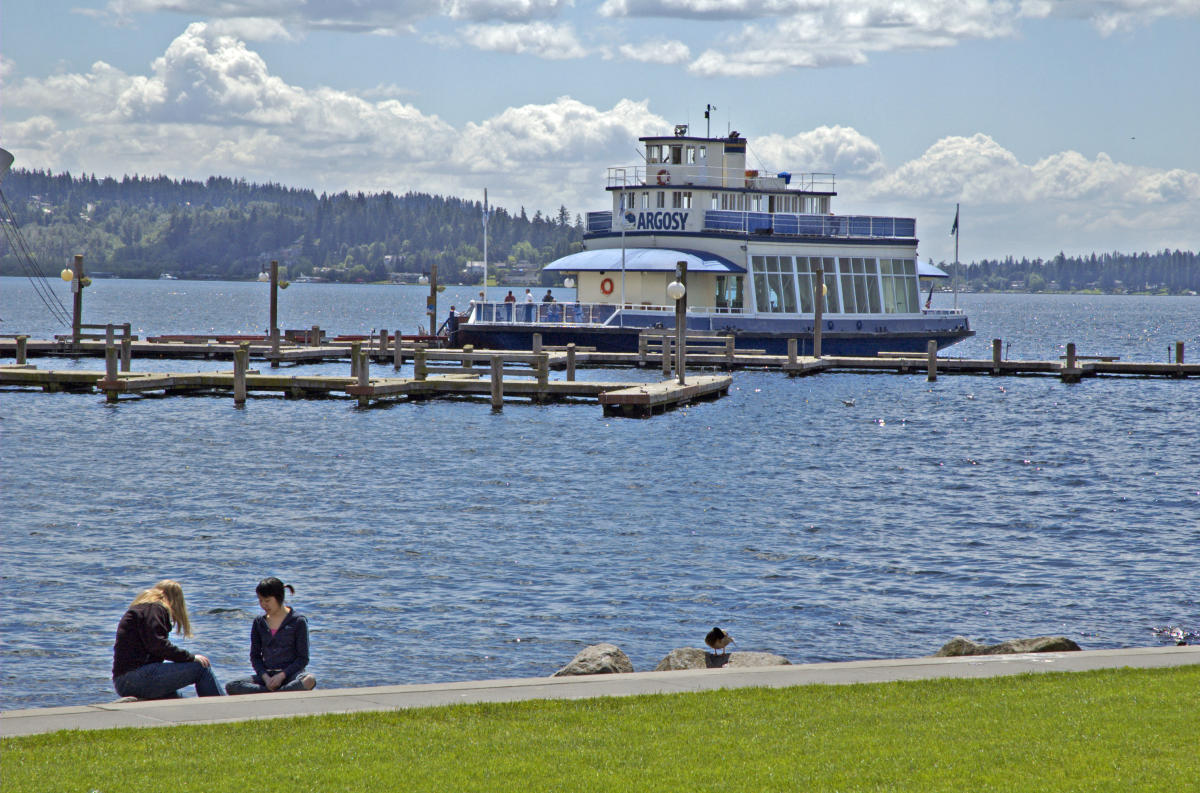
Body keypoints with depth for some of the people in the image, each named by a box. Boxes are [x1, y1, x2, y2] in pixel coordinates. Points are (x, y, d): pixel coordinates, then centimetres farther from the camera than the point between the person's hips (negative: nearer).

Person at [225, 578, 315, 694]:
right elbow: (255, 656, 11)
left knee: (309, 680, -39)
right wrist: (265, 677, -7)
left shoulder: (298, 621, -1)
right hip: (267, 674, 4)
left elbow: (303, 658, -3)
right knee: (230, 686, -23)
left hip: (290, 673, -4)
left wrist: (281, 676, -15)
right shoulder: (259, 622, 11)